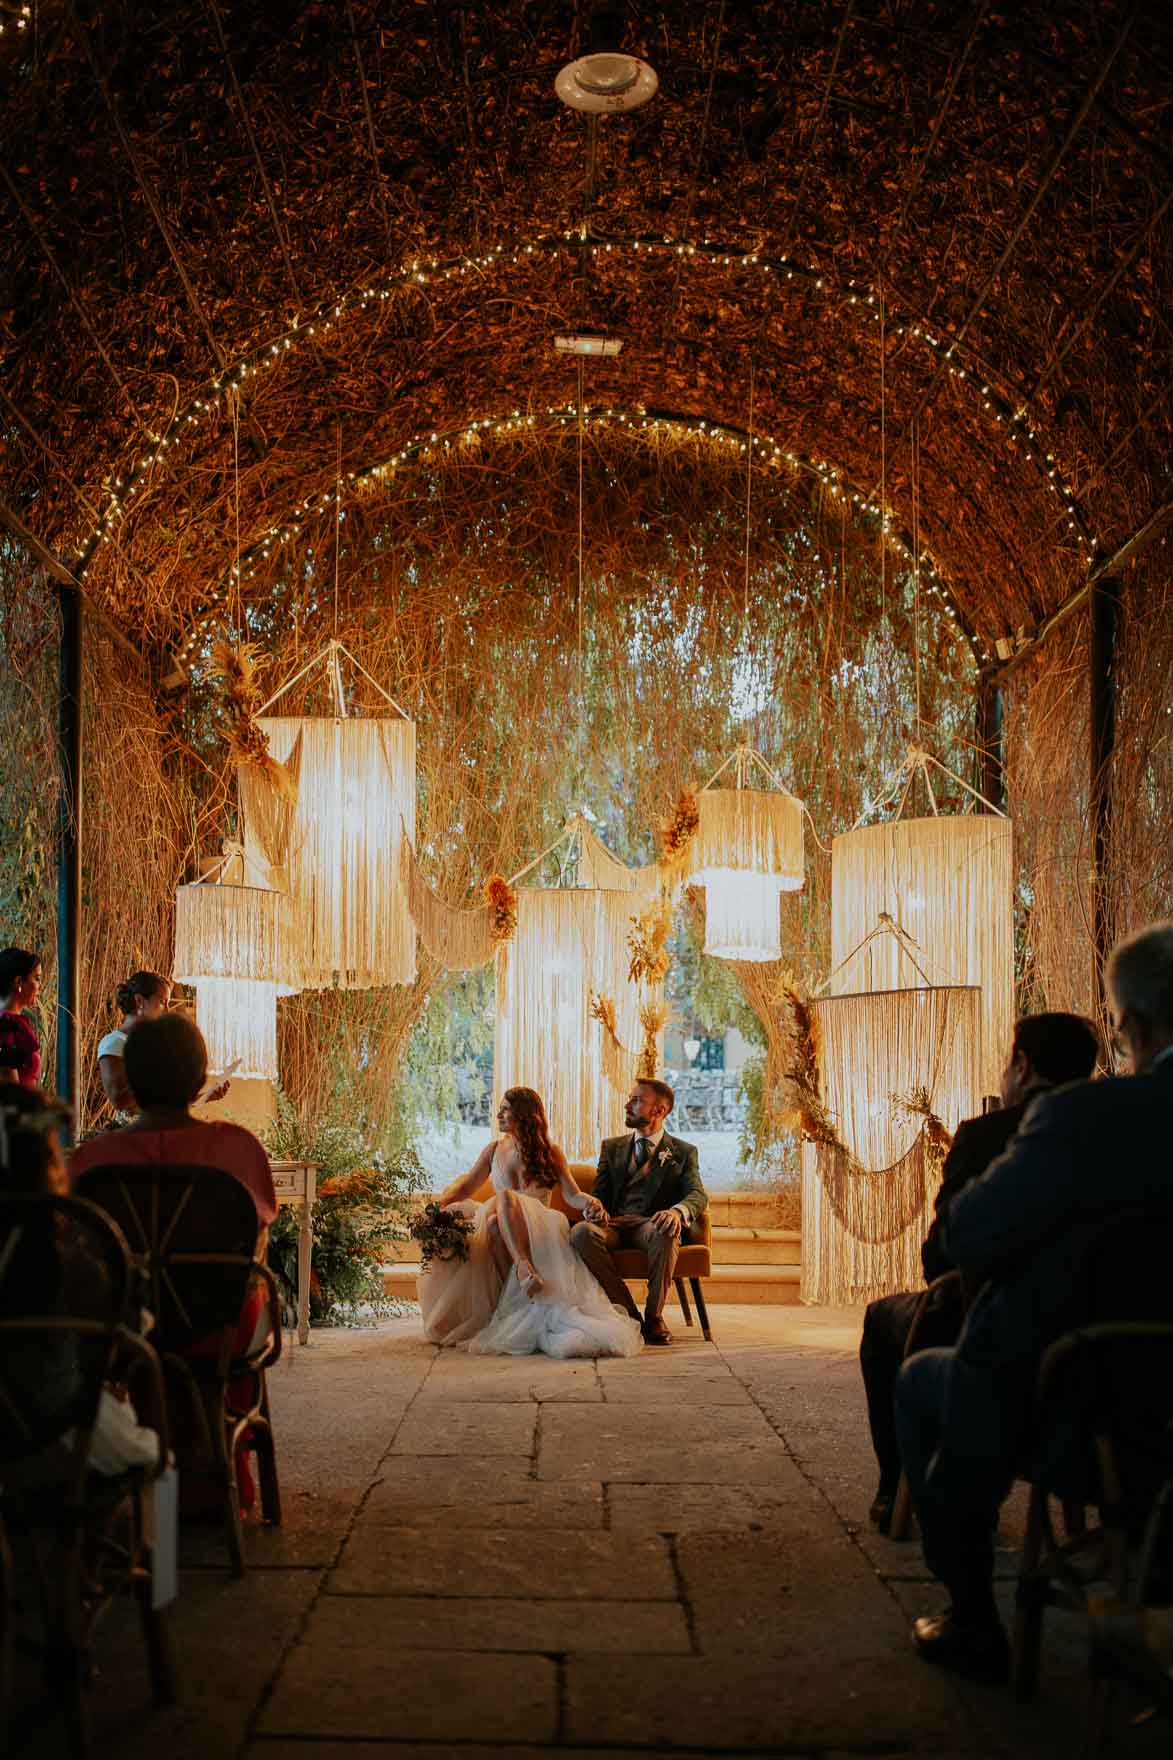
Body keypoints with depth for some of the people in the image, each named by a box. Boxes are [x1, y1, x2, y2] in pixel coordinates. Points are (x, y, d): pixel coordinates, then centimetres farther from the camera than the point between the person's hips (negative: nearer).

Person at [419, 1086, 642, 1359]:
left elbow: (572, 1195, 2)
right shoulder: (494, 1150, 18)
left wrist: (588, 1201, -22)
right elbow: (465, 1187, 18)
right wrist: (437, 1205, -1)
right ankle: (523, 1267, -50)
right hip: (497, 1224, 3)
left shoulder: (550, 1153, 10)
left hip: (536, 1227, -2)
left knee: (506, 1198, -37)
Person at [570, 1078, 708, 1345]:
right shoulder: (612, 1147, 22)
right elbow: (600, 1192, 16)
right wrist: (597, 1207, -12)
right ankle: (628, 1313, -25)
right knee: (581, 1232, -33)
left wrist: (677, 1211, -29)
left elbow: (698, 1194, -3)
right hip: (614, 1223, 2)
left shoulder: (683, 1152, 13)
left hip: (652, 1224, -2)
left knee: (665, 1234, -40)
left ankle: (654, 1316, -21)